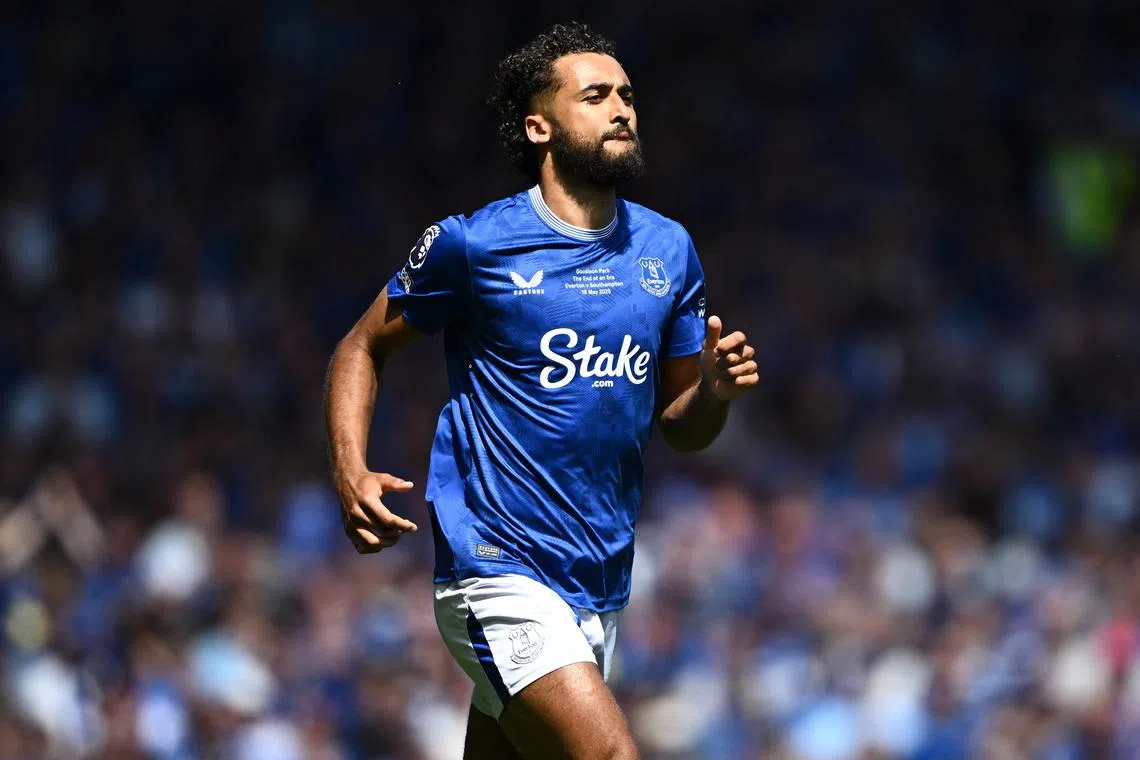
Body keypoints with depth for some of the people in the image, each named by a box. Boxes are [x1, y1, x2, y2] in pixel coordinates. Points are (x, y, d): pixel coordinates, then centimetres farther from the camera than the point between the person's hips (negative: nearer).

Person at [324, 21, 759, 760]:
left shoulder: (669, 250, 10)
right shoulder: (472, 245, -5)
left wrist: (715, 390, -6)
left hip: (601, 586, 6)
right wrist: (351, 473, -9)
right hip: (501, 579, -6)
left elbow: (679, 425, 17)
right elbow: (363, 348, 7)